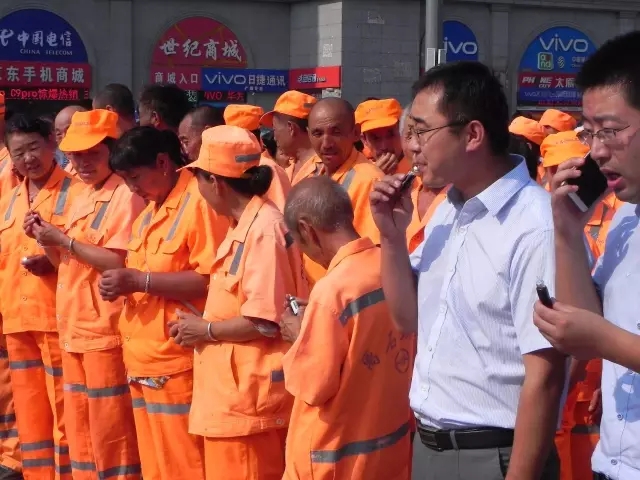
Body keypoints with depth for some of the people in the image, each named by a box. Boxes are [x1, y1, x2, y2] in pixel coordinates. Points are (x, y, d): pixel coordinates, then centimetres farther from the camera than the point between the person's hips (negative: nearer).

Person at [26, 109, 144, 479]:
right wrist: (47, 241, 4)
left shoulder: (126, 196, -13)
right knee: (80, 431, 14)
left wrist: (65, 240, -18)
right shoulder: (83, 196, 16)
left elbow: (120, 263, -21)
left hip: (106, 330, -9)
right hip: (74, 328, 9)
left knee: (110, 430, -3)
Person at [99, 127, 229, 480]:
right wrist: (122, 286, 4)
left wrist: (139, 281, -20)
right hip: (142, 360, 9)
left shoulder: (200, 201, -12)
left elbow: (212, 279, -20)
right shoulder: (148, 212, 17)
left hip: (178, 363, -9)